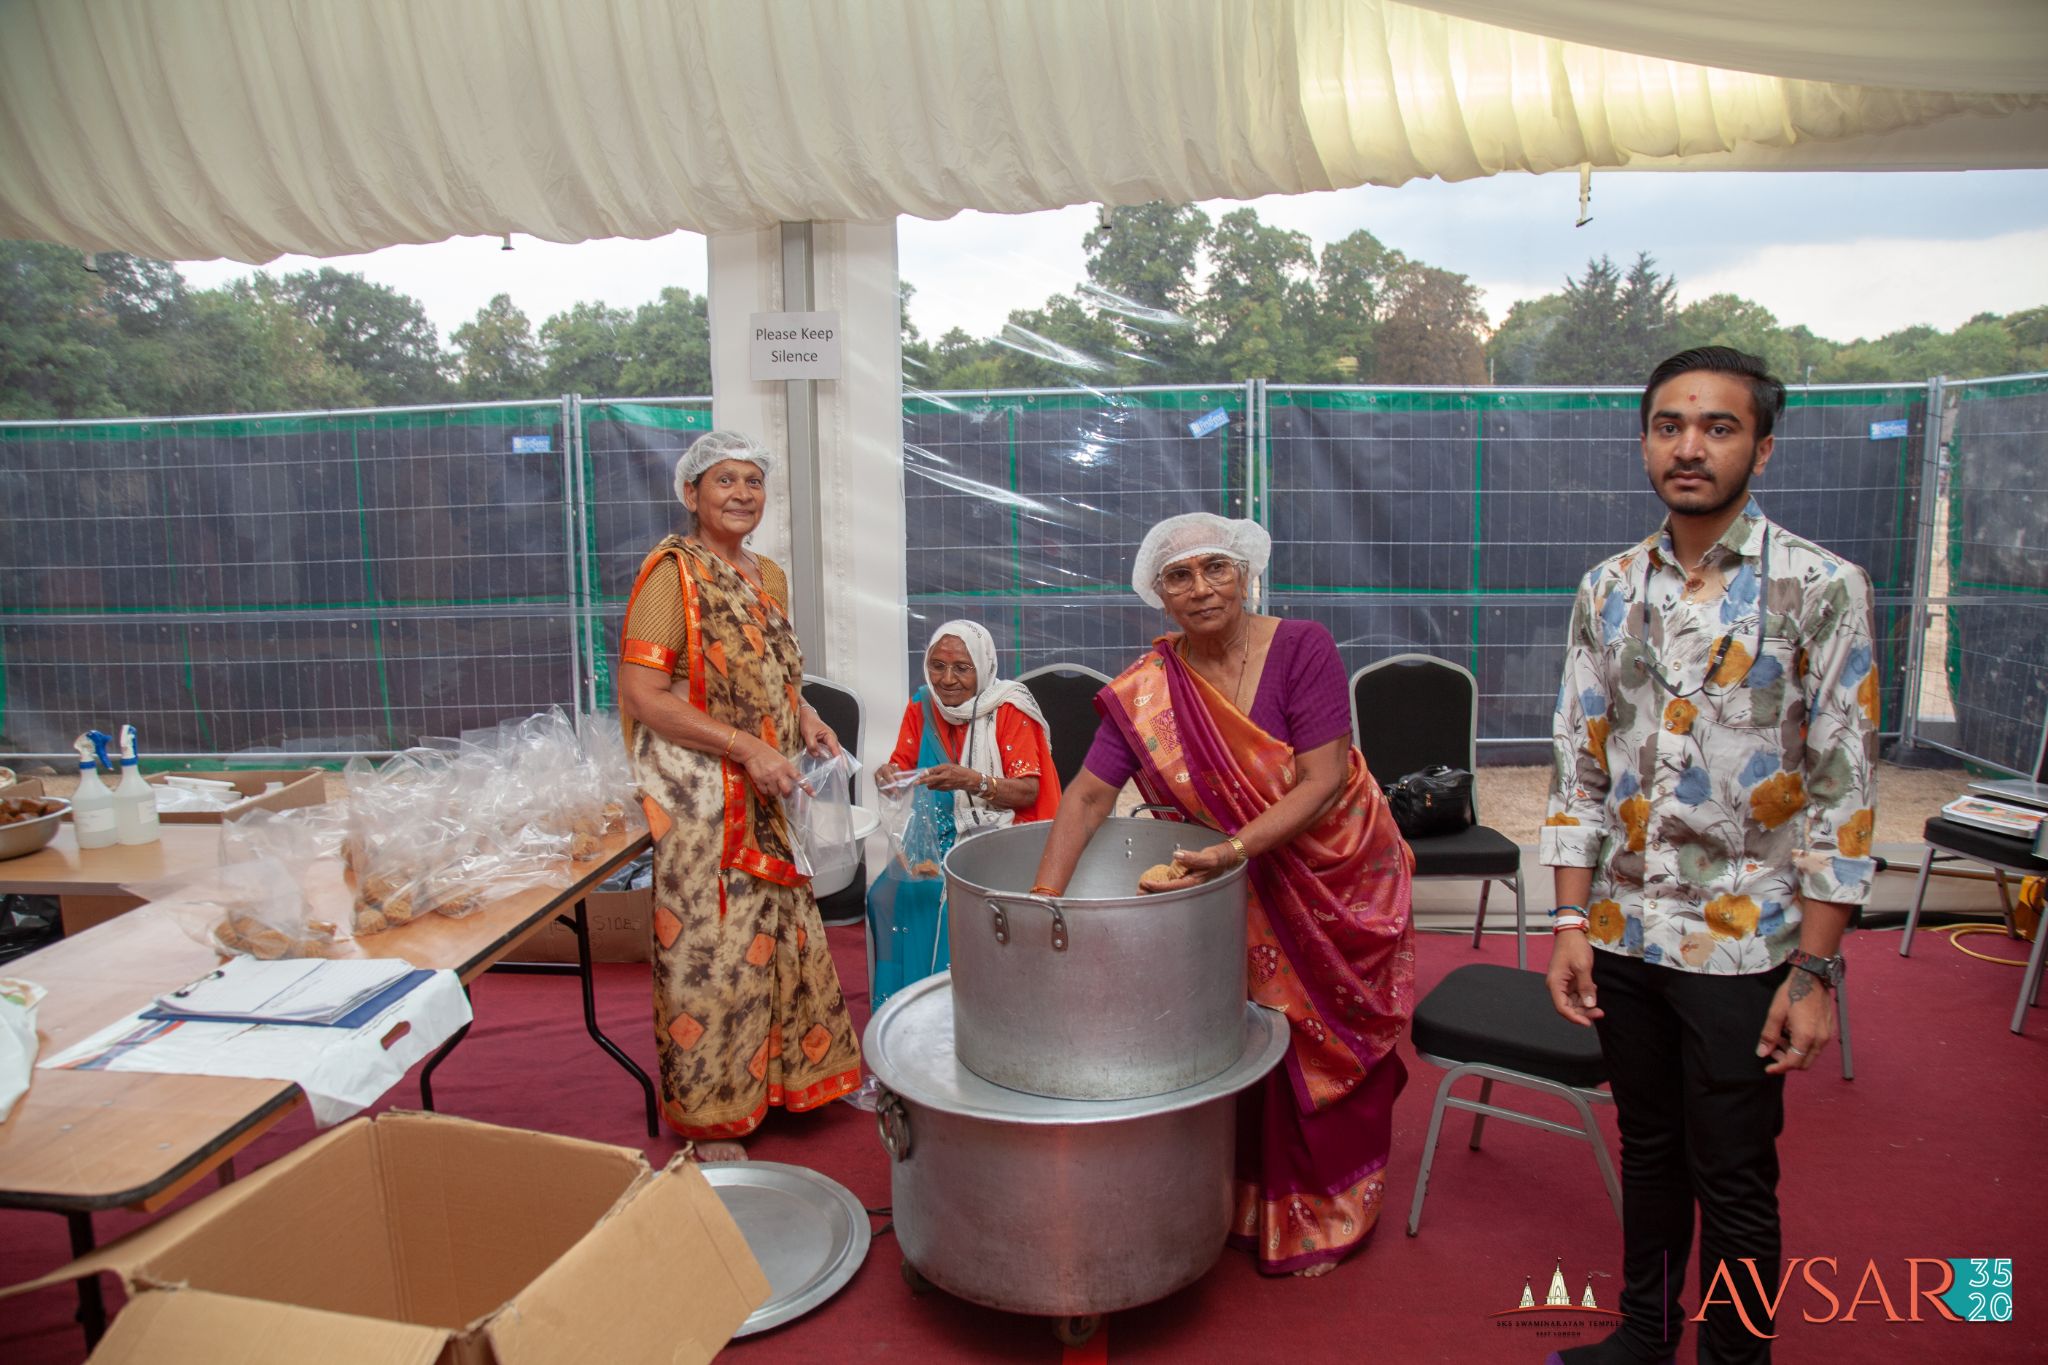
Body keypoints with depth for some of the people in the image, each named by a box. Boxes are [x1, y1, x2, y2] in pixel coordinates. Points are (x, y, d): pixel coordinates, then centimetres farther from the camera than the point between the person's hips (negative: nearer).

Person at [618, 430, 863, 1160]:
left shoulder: (769, 576, 12)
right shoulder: (672, 571, -11)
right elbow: (641, 695, -18)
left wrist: (803, 716, 4)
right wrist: (748, 747, -21)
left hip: (764, 796, 8)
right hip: (696, 796, -7)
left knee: (782, 930, 15)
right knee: (709, 947, -1)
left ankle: (793, 1073, 33)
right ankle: (710, 1119, 15)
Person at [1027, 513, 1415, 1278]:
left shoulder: (1301, 648, -19)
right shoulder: (1148, 689, -11)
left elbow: (1323, 782, -23)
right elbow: (1090, 793, -13)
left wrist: (1231, 852, -34)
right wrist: (1045, 895, -23)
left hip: (1340, 876, -2)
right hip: (1246, 893, 2)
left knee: (1329, 1045, 8)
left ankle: (1326, 1208, 32)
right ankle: (1249, 1203, 30)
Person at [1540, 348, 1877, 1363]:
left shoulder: (1821, 589, -8)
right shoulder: (1608, 590, 3)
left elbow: (1842, 790, -9)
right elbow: (1579, 765, 6)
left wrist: (1815, 969, -11)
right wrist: (1571, 919, 0)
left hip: (1743, 944, -4)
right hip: (1621, 934, 4)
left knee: (1733, 1181, 9)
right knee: (1648, 1149, 20)